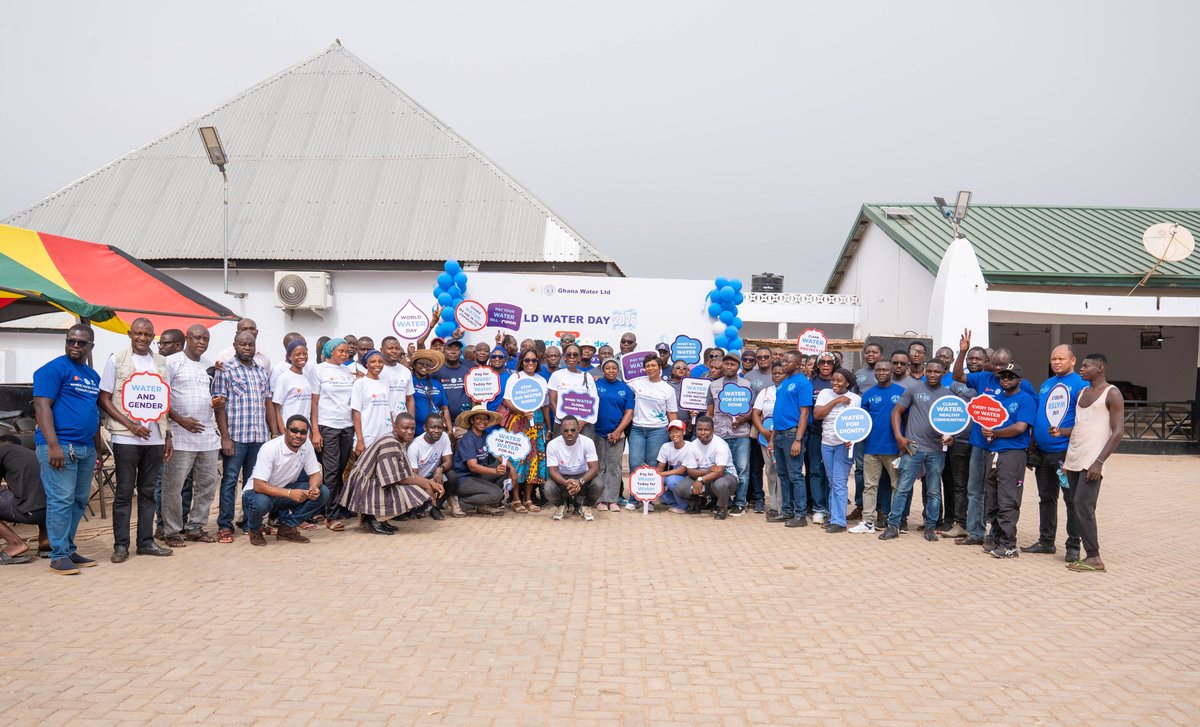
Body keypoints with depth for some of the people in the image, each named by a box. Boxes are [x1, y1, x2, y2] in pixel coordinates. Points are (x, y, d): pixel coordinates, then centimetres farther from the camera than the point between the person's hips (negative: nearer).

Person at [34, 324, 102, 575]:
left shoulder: (93, 375, 17)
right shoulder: (55, 368, -6)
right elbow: (41, 405, -13)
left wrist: (97, 448, 20)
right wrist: (53, 445, -21)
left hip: (86, 448, 8)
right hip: (59, 446, -8)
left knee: (79, 501, 10)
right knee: (61, 500, -7)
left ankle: (69, 549, 19)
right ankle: (59, 556, -2)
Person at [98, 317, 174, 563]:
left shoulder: (160, 362, 12)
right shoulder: (116, 360, 0)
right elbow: (104, 400, -3)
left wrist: (167, 435, 12)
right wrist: (130, 424, -13)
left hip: (155, 438, 4)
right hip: (126, 437, -4)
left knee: (148, 492, 9)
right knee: (124, 492, 0)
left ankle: (146, 542, 15)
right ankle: (121, 545, 6)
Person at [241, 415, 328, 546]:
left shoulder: (306, 445, -10)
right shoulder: (269, 448, -27)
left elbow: (315, 474, -2)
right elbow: (258, 486, -32)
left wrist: (314, 488, -28)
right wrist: (290, 493, -41)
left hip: (285, 490, 5)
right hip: (259, 492, -5)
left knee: (322, 492, -16)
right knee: (260, 502, -40)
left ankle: (287, 528, -1)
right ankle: (254, 530, -3)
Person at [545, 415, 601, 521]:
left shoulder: (587, 442, -17)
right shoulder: (552, 445, -17)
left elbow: (594, 468, -20)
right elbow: (553, 471, -17)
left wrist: (580, 481, -39)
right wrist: (566, 483, -38)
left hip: (583, 477, 0)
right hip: (562, 478, 0)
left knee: (598, 485, -31)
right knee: (549, 489, -32)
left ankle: (586, 506, 3)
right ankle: (560, 505, 7)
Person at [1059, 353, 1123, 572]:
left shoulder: (1112, 394, -5)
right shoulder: (1082, 393, 17)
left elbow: (1118, 432, -11)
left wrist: (1099, 462, -18)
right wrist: (1061, 432, 2)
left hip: (1091, 462, -7)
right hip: (1073, 459, 8)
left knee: (1083, 507, -12)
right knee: (1073, 505, 7)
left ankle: (1094, 558, -6)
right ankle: (1073, 550, 12)